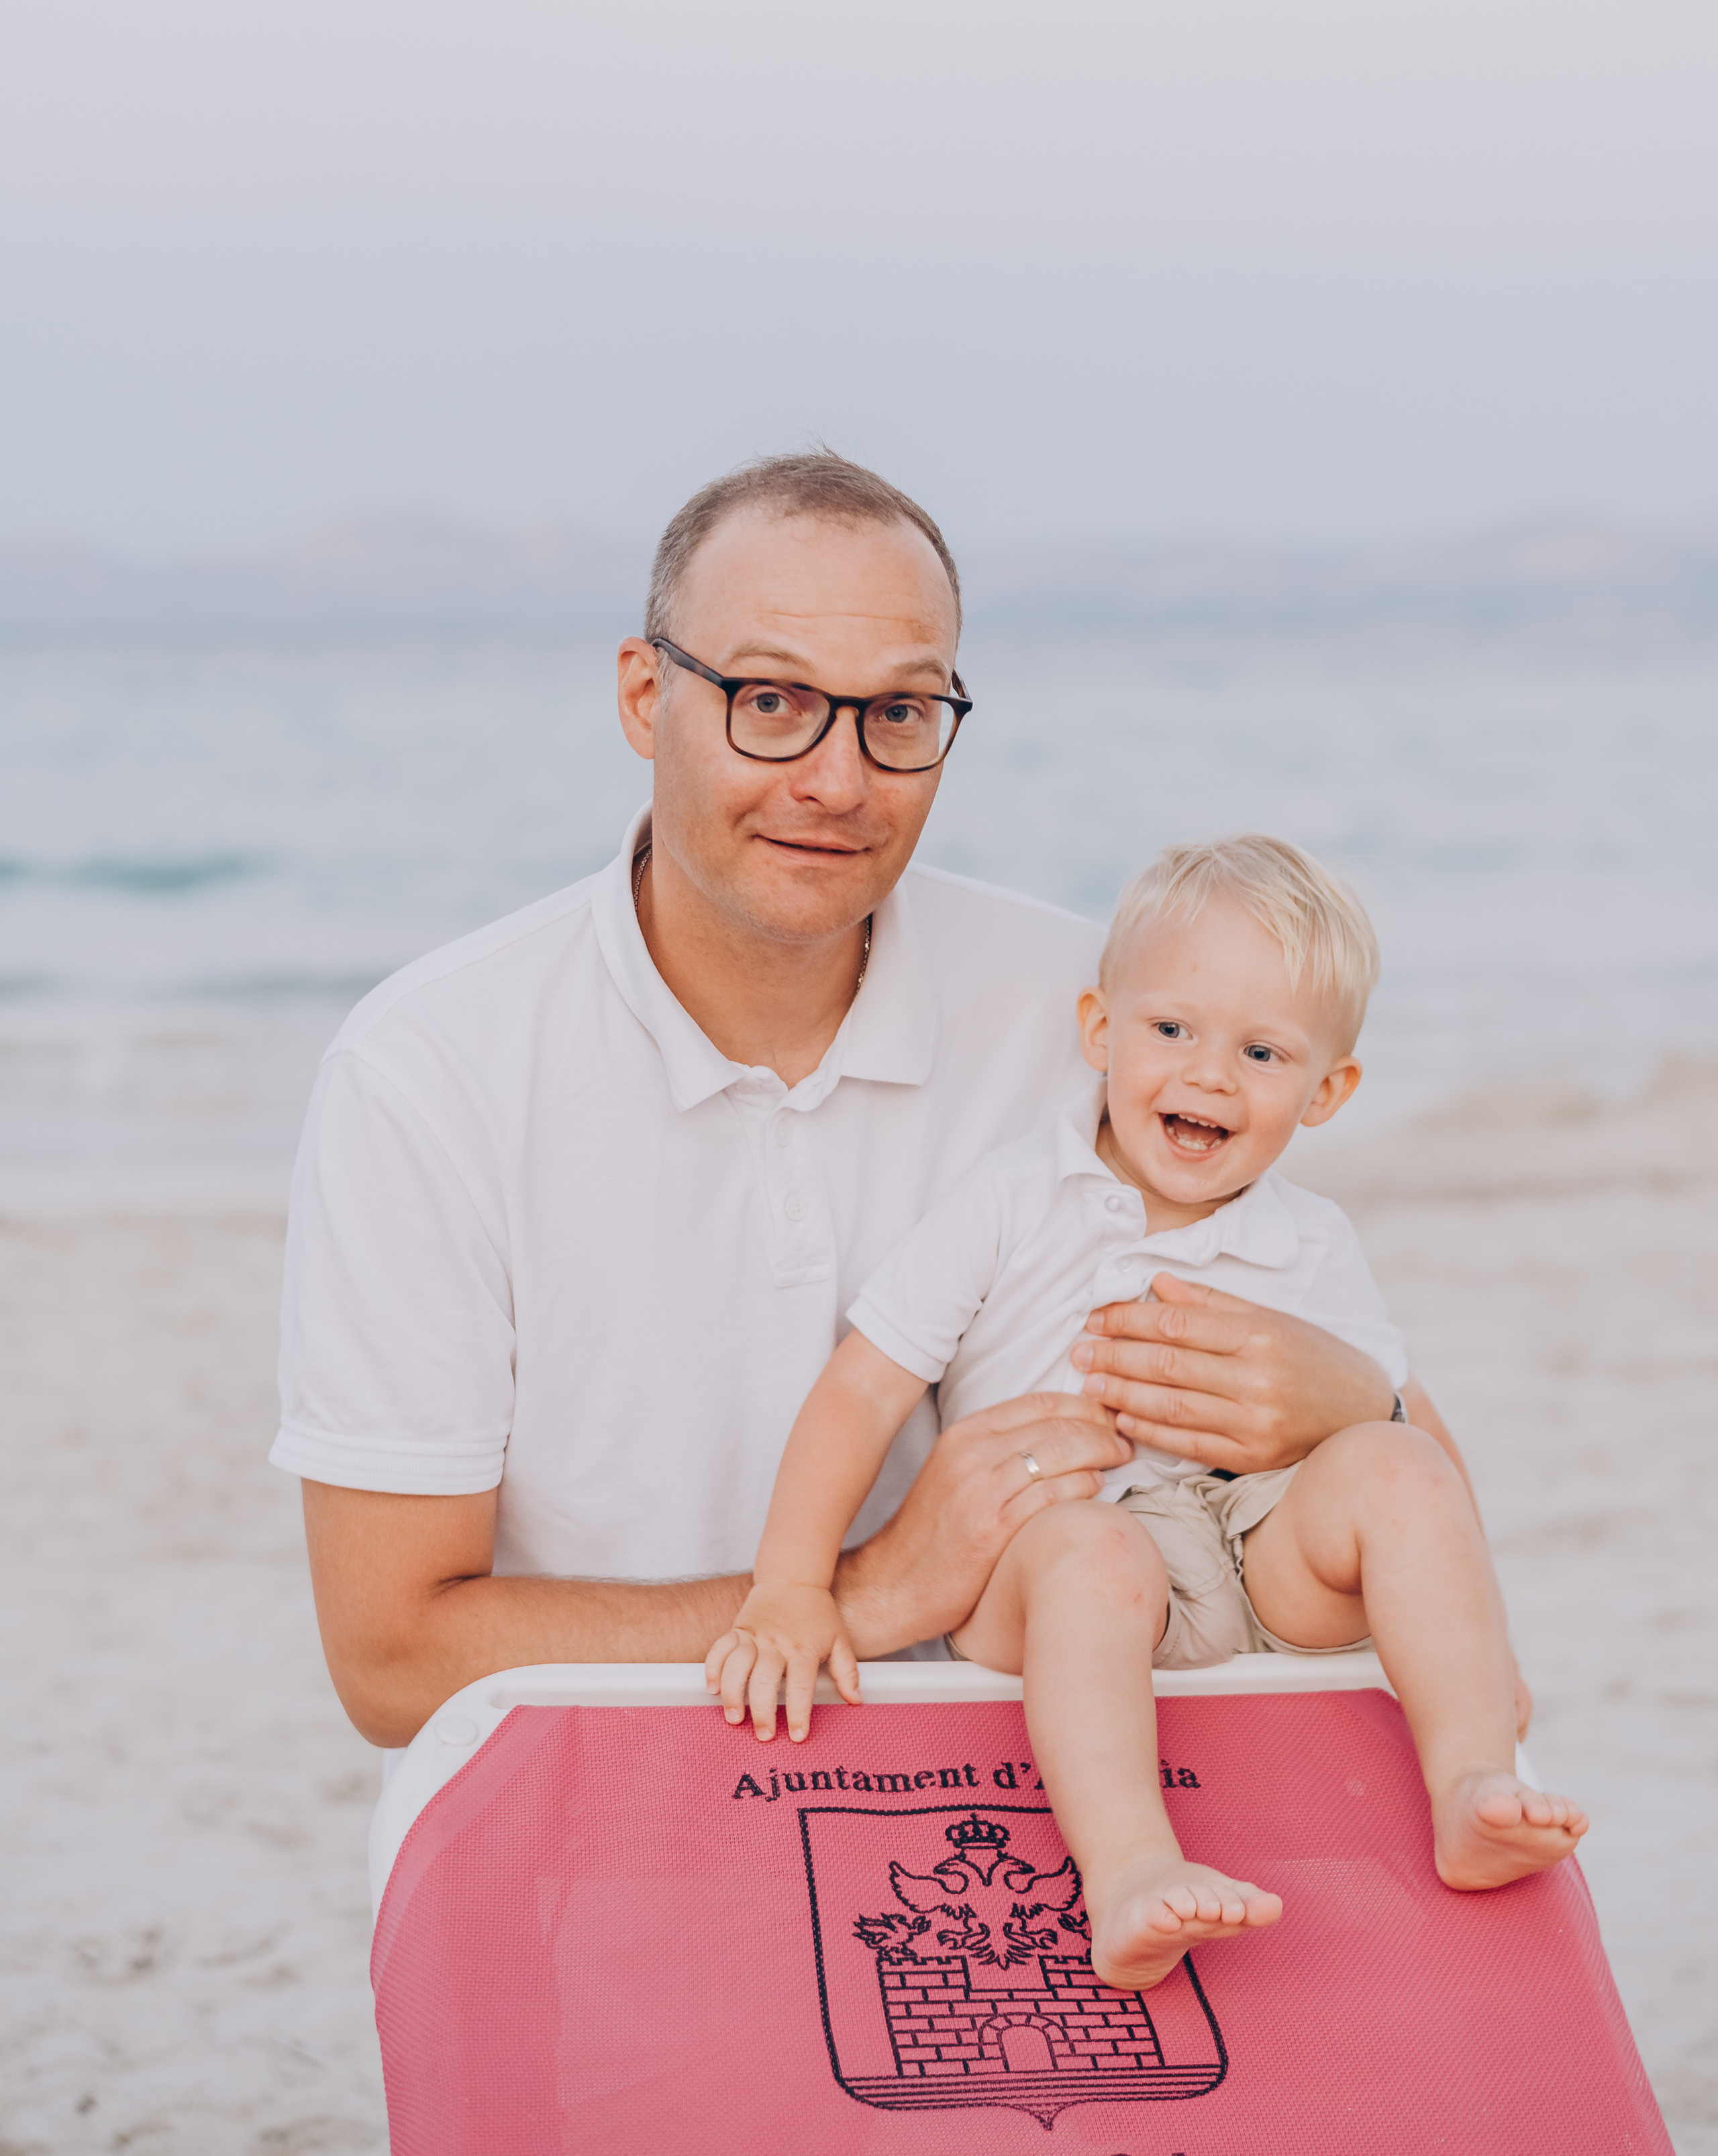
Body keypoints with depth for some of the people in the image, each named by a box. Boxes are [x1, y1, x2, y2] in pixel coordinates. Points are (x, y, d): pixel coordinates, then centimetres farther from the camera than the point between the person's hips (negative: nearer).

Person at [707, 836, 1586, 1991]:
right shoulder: (1012, 1202, 0)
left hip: (1259, 1568, 3)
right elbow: (863, 1390, -3)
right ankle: (1128, 1870, -55)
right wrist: (791, 1590, -13)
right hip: (1029, 1569, -3)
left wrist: (1461, 1627, -5)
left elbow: (1405, 1428, 10)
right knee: (1095, 1553, -36)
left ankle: (1473, 1790, -30)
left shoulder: (1313, 1249, 8)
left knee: (1397, 1469, -21)